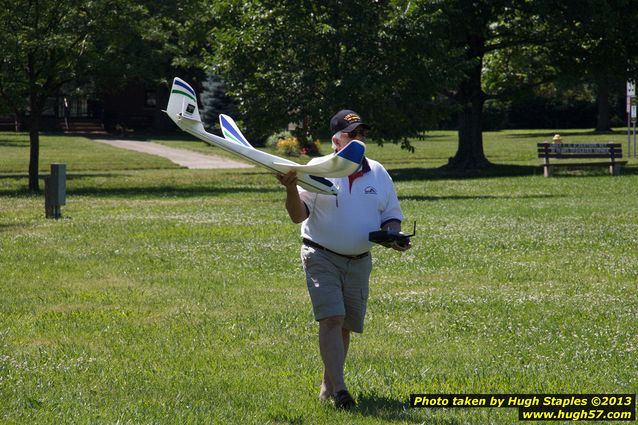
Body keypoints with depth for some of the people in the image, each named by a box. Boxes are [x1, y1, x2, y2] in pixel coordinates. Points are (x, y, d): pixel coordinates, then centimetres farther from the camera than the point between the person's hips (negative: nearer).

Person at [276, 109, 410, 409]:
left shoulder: (378, 173, 7)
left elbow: (391, 215, 15)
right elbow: (298, 215, -9)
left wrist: (393, 236, -6)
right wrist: (291, 189, -28)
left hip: (359, 261, 4)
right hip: (322, 257, -4)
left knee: (345, 326, 9)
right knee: (331, 319, -18)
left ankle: (328, 385, 24)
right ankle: (339, 390, -23)